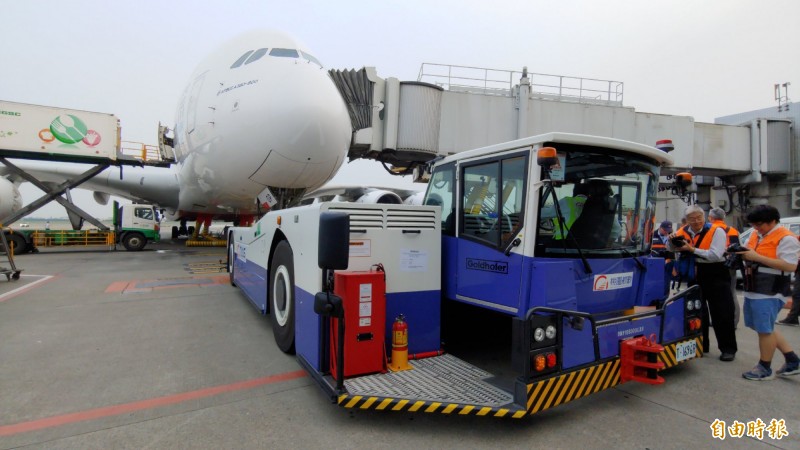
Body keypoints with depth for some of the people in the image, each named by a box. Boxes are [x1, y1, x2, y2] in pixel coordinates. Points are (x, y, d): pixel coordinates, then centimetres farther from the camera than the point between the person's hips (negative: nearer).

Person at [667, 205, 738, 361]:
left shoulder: (716, 231, -14)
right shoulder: (684, 231, 1)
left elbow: (715, 255, -25)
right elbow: (671, 249, 5)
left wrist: (692, 249, -27)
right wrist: (671, 240, -15)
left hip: (716, 277, -5)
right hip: (694, 277, 5)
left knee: (721, 313, -1)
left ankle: (728, 349, 12)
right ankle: (700, 345, 29)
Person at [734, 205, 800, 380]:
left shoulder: (786, 238, -12)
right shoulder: (755, 235, 13)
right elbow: (749, 257, 21)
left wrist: (757, 257, -23)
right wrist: (740, 253, -2)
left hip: (770, 292, -9)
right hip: (753, 289, 9)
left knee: (765, 330, 0)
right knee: (764, 328, 17)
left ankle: (764, 368, 13)